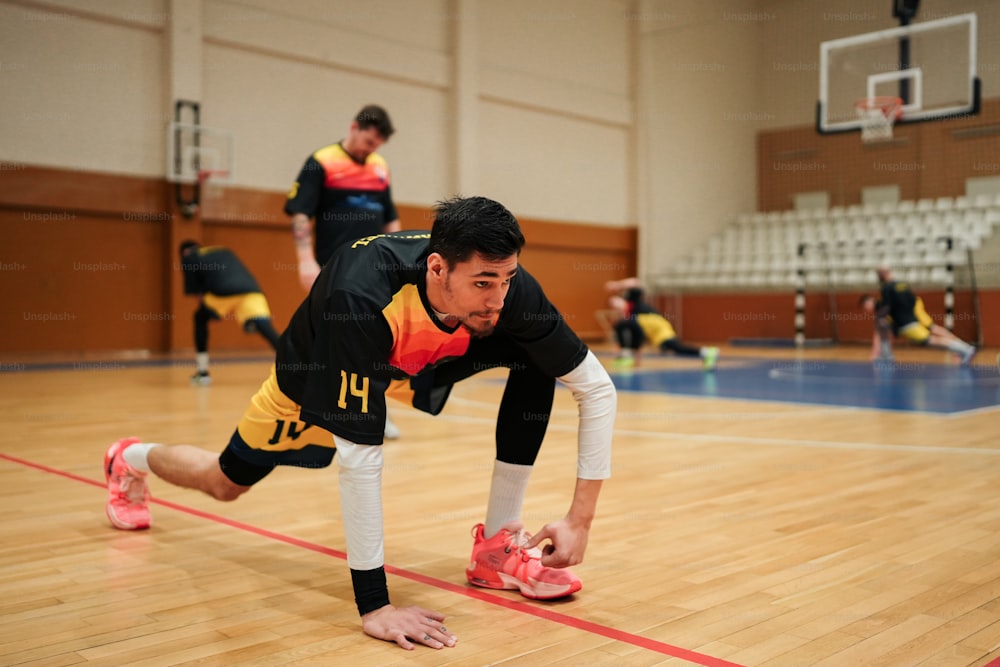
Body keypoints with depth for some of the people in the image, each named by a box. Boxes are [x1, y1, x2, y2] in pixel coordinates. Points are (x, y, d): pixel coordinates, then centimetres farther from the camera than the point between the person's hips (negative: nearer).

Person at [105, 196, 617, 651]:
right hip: (317, 377, -3)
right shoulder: (362, 295, -46)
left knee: (539, 362, -22)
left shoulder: (509, 289, -34)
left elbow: (597, 390, -25)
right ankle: (131, 458, 52)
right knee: (227, 483, 17)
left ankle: (498, 543, -12)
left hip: (418, 366, 3)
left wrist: (580, 519, -29)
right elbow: (357, 454, -45)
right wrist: (373, 604, -43)